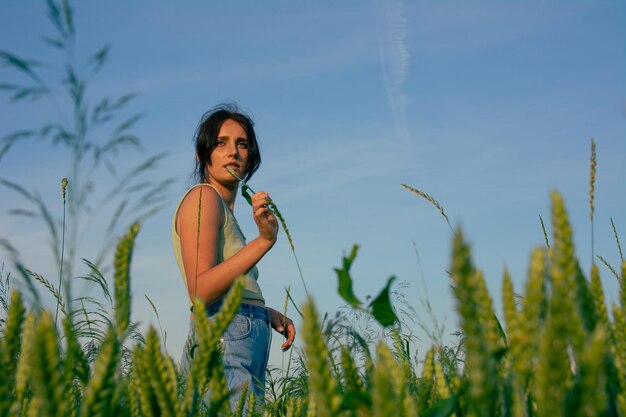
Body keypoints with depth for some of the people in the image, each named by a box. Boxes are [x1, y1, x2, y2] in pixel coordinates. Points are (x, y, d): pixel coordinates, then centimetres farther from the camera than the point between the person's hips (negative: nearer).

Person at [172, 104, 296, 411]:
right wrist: (264, 239, -22)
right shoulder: (203, 196, -4)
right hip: (224, 342, -9)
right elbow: (200, 291, -17)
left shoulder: (225, 207, 24)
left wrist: (267, 313, 14)